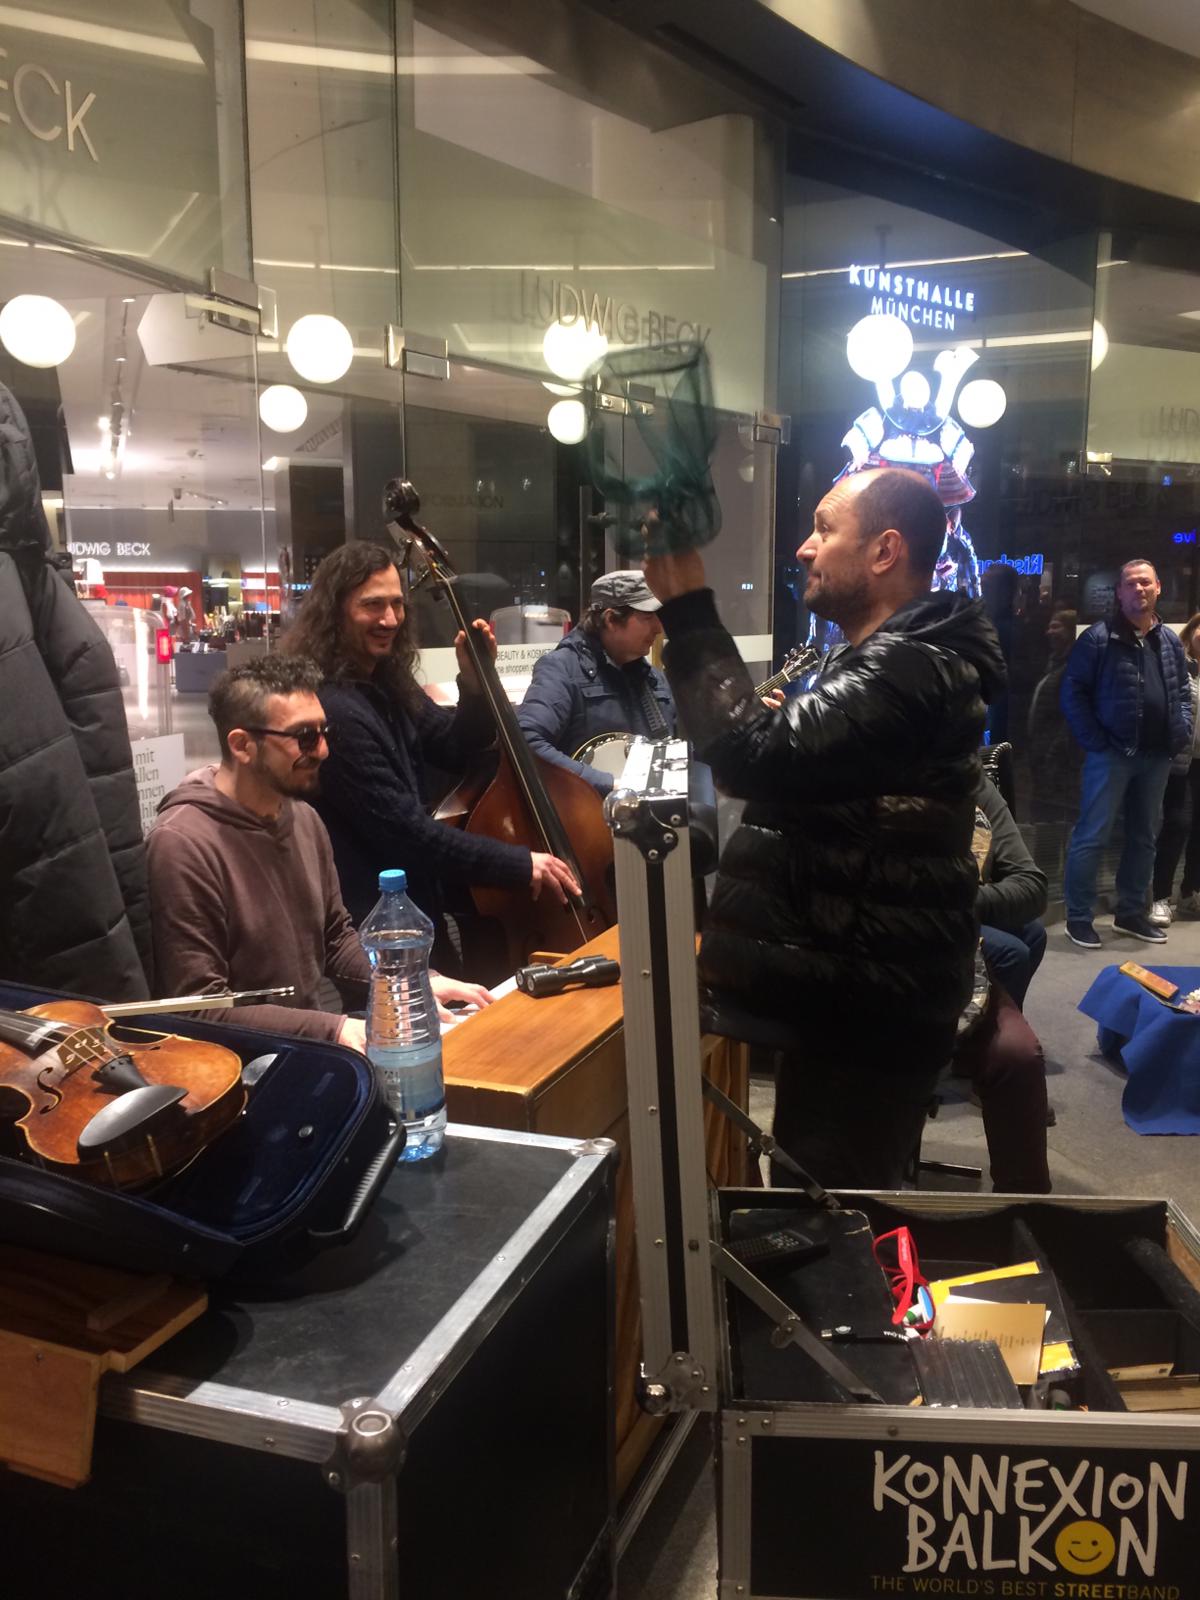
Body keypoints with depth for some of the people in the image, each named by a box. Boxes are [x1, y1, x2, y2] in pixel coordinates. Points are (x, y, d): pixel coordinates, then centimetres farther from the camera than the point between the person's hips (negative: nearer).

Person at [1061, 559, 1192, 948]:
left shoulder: (1170, 641, 12)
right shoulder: (1098, 637, -7)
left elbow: (1183, 691, 20)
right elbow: (1073, 692, -9)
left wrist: (1182, 731, 4)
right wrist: (1093, 740, -14)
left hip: (1157, 756, 7)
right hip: (1111, 753, -6)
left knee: (1144, 836, 13)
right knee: (1092, 836, -4)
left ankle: (1132, 913, 26)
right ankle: (1078, 918, 3)